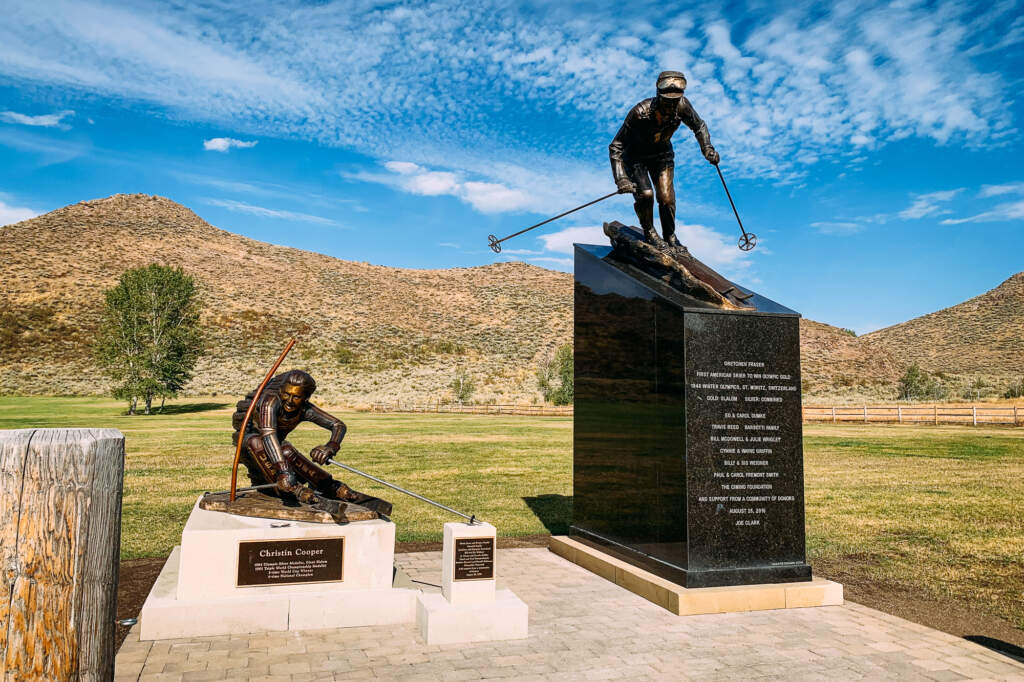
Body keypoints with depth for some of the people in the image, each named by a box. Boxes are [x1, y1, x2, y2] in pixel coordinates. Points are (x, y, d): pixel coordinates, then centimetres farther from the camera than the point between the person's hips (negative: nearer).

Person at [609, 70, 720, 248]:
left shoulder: (682, 105, -23)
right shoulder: (640, 112, -36)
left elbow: (698, 126, 0)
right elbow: (616, 146, -32)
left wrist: (707, 148, -14)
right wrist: (620, 178, -41)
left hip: (662, 154, 3)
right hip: (635, 156, -3)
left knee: (666, 197, -7)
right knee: (645, 194, -21)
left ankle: (670, 235, 20)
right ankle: (648, 231, 9)